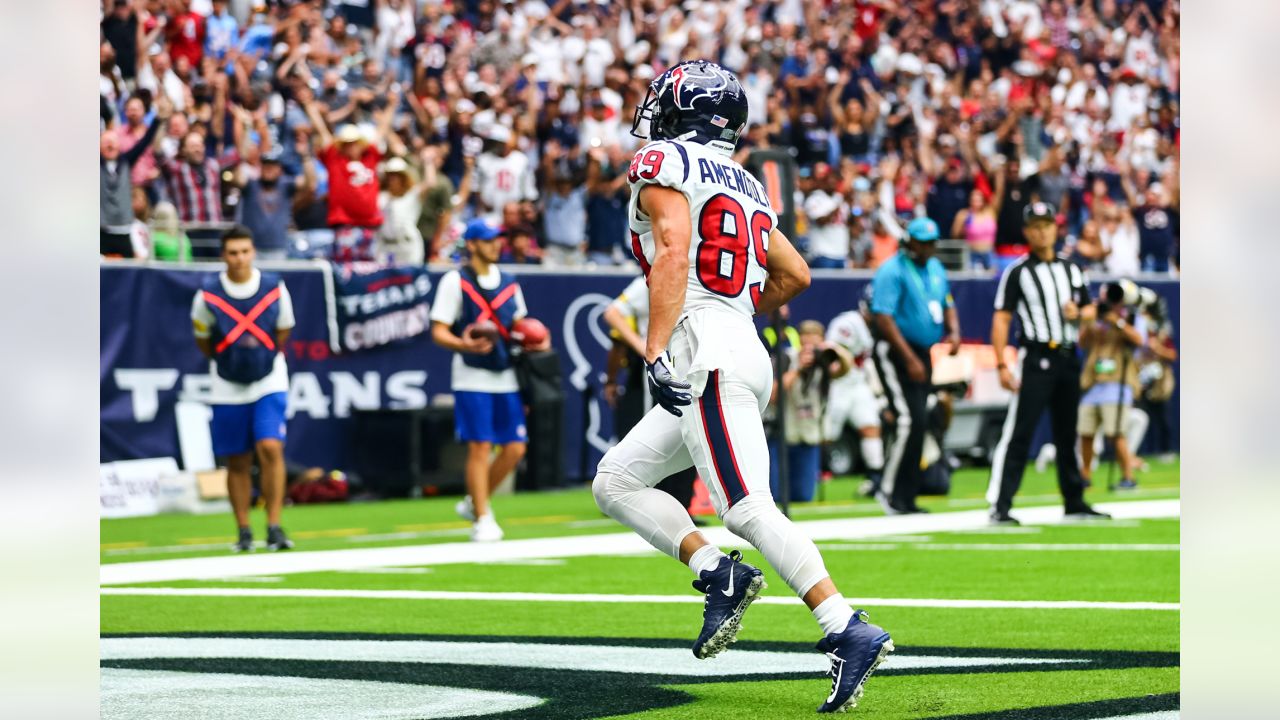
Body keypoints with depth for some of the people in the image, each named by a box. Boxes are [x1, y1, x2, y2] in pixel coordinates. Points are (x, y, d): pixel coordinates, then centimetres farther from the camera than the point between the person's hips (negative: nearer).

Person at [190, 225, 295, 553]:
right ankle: (244, 532, 16)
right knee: (237, 462, 5)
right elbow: (202, 339, 6)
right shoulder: (208, 294, -9)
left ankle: (274, 527, -11)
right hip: (228, 389, 0)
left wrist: (264, 359, 10)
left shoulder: (275, 289, -6)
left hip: (269, 382, 0)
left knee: (271, 448, -16)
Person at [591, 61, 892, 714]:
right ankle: (718, 573, -1)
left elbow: (673, 252, -18)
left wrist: (658, 352, -24)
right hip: (745, 354, 9)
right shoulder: (744, 186, 23)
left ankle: (850, 634, -22)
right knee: (615, 482, 14)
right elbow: (794, 274, 28)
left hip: (706, 359, -9)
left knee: (748, 509, -16)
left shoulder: (665, 164, -2)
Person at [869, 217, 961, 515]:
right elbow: (884, 318, -19)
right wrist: (910, 359, -23)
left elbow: (947, 305, 24)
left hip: (923, 352, 8)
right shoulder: (892, 271, -12)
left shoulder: (936, 269, 14)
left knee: (919, 423, 7)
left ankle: (906, 498, 13)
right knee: (911, 421, -17)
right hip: (896, 352, -8)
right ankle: (889, 490, -7)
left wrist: (954, 331, 1)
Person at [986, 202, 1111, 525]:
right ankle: (999, 507, -14)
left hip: (1069, 359, 6)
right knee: (1019, 434, -11)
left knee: (1067, 434, 13)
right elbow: (1001, 319, -7)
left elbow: (1091, 310, 21)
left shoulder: (1072, 269, 14)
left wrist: (1078, 313, -4)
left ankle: (1074, 503, 22)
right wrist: (1002, 365, -16)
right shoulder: (1017, 272, -2)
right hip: (1037, 358, -6)